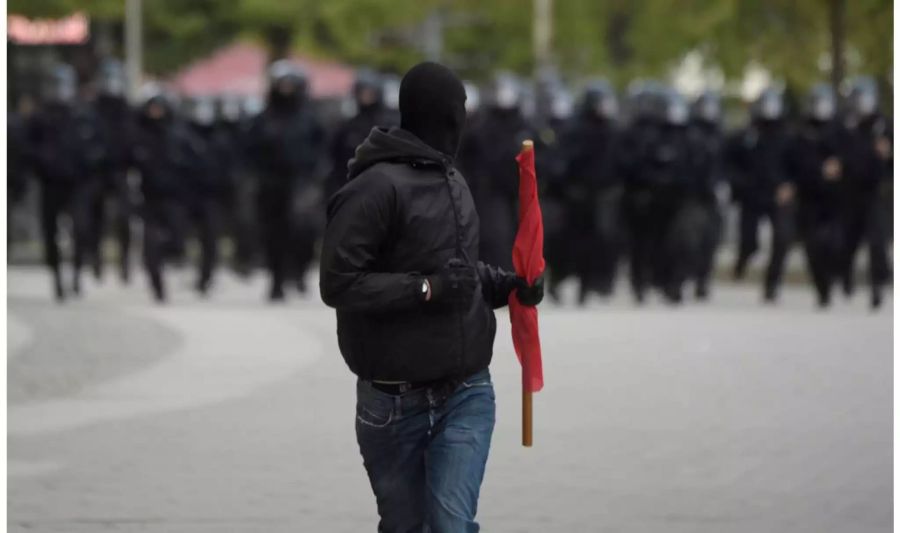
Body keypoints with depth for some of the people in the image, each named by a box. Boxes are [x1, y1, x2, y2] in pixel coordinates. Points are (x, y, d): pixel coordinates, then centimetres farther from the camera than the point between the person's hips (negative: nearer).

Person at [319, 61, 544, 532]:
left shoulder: (451, 181, 14)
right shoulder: (377, 187, -14)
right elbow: (337, 283, -18)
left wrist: (505, 284, 6)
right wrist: (426, 289, -23)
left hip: (467, 392, 5)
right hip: (396, 401, -5)